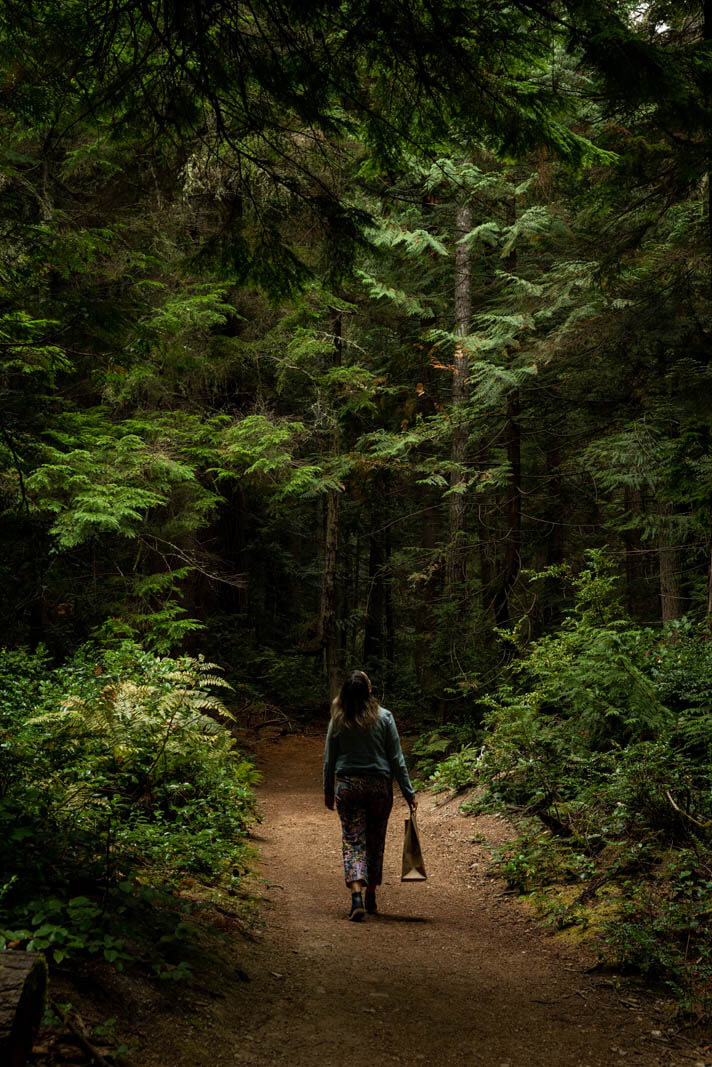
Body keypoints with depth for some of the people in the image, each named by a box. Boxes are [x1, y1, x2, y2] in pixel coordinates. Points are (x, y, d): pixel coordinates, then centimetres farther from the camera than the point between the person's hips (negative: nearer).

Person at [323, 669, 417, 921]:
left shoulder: (338, 721, -1)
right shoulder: (384, 717, -5)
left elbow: (329, 759, 4)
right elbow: (396, 758, -4)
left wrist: (328, 791, 16)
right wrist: (408, 791, 2)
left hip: (347, 785, 0)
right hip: (379, 785, 0)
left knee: (353, 842, 2)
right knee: (375, 843, 14)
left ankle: (357, 896, -17)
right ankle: (371, 898, 24)